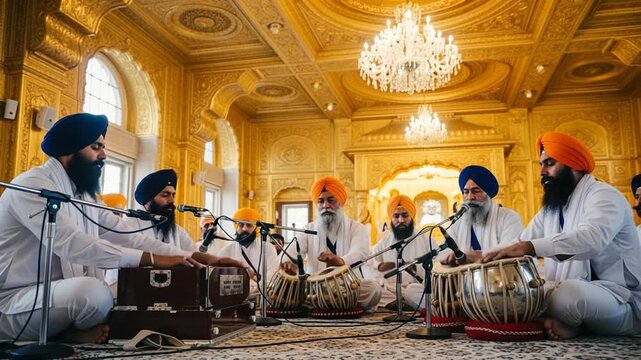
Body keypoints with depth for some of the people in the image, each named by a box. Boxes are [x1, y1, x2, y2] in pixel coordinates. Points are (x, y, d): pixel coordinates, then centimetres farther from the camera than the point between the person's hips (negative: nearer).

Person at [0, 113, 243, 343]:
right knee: (94, 292, -35)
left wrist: (195, 257, -6)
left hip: (58, 295, 8)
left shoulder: (85, 196, 11)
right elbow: (73, 244, -29)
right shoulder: (32, 185, -16)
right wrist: (152, 258, -31)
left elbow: (129, 238, 4)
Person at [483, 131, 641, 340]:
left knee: (569, 293, -38)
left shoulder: (603, 196, -13)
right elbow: (521, 243, 7)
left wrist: (529, 247, -46)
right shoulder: (549, 209, 15)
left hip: (622, 297, -8)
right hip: (574, 293, 8)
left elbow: (591, 238, -35)